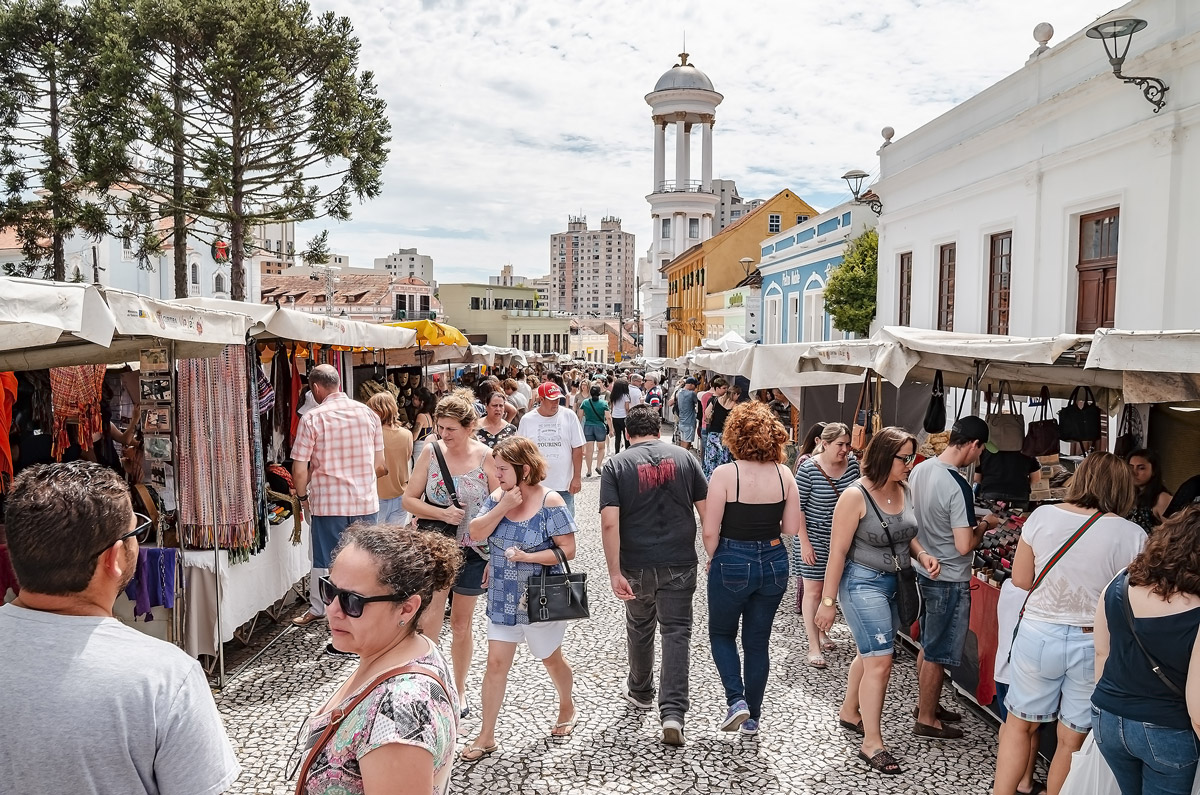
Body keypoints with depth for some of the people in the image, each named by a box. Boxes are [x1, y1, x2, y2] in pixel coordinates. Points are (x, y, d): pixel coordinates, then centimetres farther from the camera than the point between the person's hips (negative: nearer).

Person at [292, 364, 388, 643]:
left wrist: (302, 497, 8)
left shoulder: (312, 418, -9)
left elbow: (299, 468, -10)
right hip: (365, 502, 4)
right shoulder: (369, 414, 2)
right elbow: (379, 465, 7)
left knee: (326, 565, 8)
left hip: (328, 503, -3)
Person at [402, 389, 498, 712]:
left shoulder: (486, 457, -11)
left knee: (461, 624, 14)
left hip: (472, 551, 0)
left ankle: (459, 689, 34)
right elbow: (409, 500, -2)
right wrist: (443, 513, -18)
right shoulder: (431, 452, -7)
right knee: (430, 619, -11)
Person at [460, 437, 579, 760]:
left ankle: (567, 708, 45)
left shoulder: (549, 501, -17)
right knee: (496, 663, 4)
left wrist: (527, 556, -26)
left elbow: (567, 549, -17)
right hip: (503, 597, 4)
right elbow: (476, 533, -12)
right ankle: (486, 736, 16)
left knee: (551, 659, 17)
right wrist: (503, 506, -22)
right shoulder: (497, 497, -2)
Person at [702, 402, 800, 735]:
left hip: (733, 562, -4)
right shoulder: (784, 474, -6)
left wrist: (713, 559, 2)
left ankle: (736, 700, 4)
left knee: (722, 633, 19)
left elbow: (710, 532, -16)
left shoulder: (725, 474, -18)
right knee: (758, 641, 17)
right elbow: (791, 528, -1)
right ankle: (752, 717, 27)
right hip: (774, 562, 4)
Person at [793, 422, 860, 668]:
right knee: (814, 590, -1)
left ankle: (821, 632, 36)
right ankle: (814, 646, 7)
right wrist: (804, 542, -15)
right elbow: (797, 507, -13)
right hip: (815, 537, -5)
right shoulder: (808, 469, -17)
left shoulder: (853, 464, -3)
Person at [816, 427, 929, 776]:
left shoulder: (907, 492, 1)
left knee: (870, 654, 21)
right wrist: (828, 602, -14)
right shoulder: (856, 496, -18)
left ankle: (849, 712, 42)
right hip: (863, 583, -7)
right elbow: (838, 552, -16)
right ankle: (872, 743, 6)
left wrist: (922, 554, -3)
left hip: (896, 583, 7)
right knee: (880, 662, -8)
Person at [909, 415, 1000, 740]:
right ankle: (926, 720, 21)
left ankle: (927, 703, 38)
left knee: (928, 646, 23)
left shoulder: (919, 470, -1)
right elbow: (964, 546, -25)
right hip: (949, 580, -8)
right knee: (938, 653, 7)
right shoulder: (958, 487, -25)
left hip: (924, 571, 8)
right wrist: (984, 525, -7)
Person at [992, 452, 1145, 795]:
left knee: (1019, 724, 19)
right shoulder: (1134, 536, -11)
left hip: (1039, 634, 1)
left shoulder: (1043, 516, -9)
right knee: (1072, 741, 16)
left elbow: (1021, 579, -2)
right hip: (1094, 642, 0)